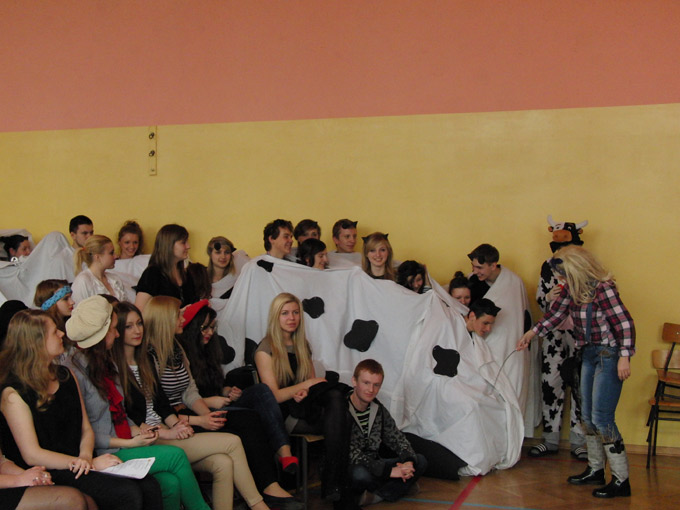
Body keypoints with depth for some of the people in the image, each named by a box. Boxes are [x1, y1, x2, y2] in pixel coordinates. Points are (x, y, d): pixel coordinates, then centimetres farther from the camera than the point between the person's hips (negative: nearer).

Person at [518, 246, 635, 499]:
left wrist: (624, 356, -25)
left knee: (601, 418, -10)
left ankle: (621, 480, -2)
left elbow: (624, 323, -21)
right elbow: (555, 314, 15)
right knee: (587, 416, 13)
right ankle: (596, 470, 27)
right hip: (589, 354, 9)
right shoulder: (571, 289, 3)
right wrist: (531, 333, 13)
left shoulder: (603, 289, -20)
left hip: (609, 355, -8)